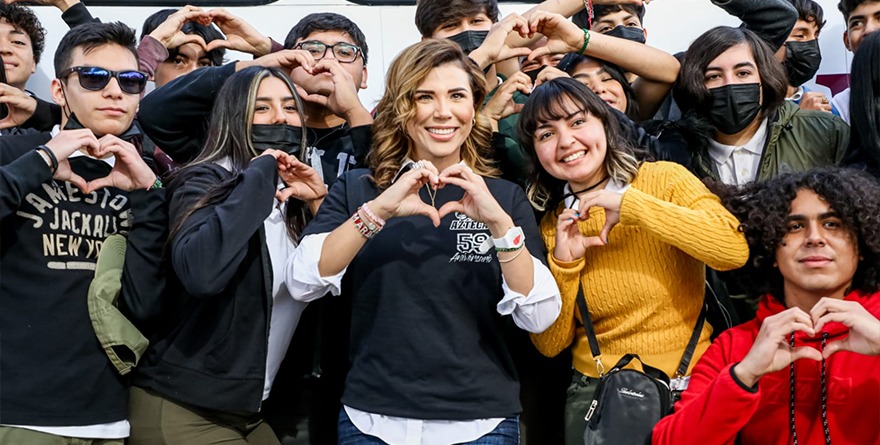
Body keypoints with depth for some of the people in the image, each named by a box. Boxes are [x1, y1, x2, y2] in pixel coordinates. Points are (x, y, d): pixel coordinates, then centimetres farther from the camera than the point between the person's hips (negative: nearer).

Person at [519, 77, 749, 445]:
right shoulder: (552, 225, 5)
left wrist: (632, 205, -18)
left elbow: (735, 251, -19)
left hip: (687, 383, -2)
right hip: (596, 391, 2)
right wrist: (563, 263, -10)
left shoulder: (663, 180, -3)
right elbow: (550, 345, 3)